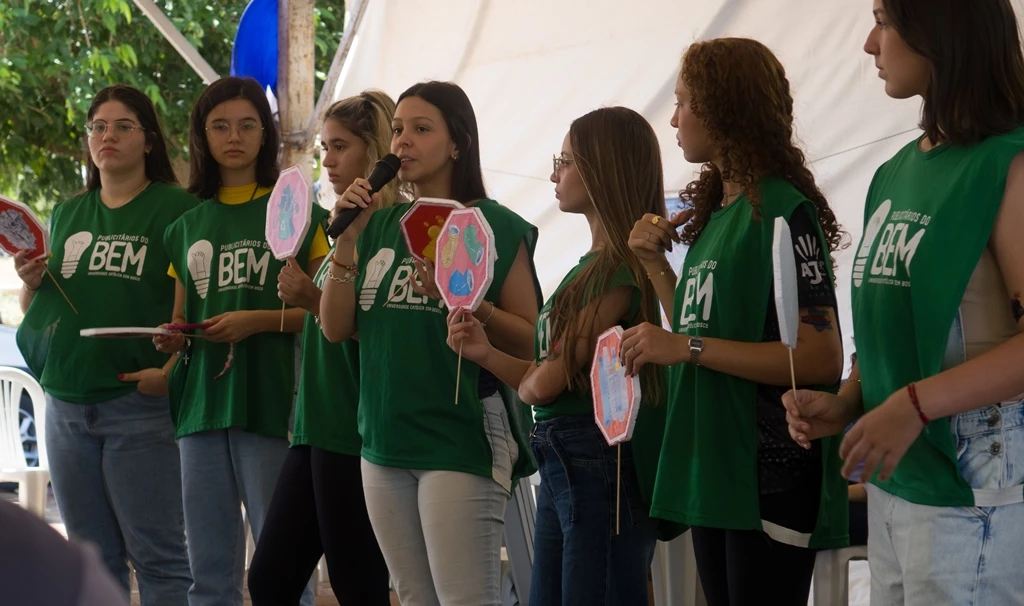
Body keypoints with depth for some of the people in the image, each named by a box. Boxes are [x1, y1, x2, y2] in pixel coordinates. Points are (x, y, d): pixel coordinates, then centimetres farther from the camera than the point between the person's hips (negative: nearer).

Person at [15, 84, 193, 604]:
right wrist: (31, 284, 0)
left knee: (157, 557, -6)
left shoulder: (175, 208, -2)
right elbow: (35, 309, 22)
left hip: (140, 403, -6)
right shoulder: (66, 216, 16)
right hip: (67, 401, 6)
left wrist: (173, 369, -21)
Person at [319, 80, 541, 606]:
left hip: (462, 440, -6)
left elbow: (530, 340, -7)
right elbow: (336, 328, 6)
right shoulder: (381, 226, 13)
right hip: (386, 440, 6)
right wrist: (347, 240, -4)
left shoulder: (496, 227, -4)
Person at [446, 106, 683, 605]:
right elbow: (540, 379, 12)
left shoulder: (621, 269, -15)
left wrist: (526, 383, 6)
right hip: (561, 466, 10)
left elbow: (546, 383, -16)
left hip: (603, 468, -10)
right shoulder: (590, 265, 14)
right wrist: (486, 352, -2)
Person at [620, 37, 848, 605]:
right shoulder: (716, 212, 14)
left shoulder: (783, 211, -12)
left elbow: (821, 358, -20)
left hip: (771, 472, -9)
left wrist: (687, 347, -22)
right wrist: (656, 265, 7)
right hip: (711, 469, 9)